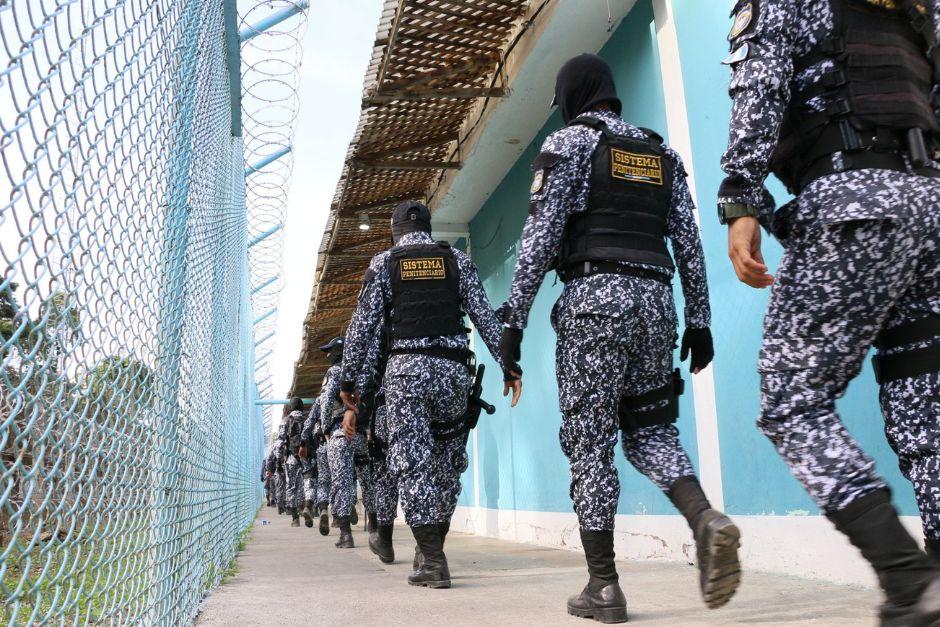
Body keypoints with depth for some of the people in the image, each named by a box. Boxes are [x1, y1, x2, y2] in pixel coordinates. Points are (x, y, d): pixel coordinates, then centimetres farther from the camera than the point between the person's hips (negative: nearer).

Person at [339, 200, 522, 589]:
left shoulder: (383, 263, 9)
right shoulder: (458, 260, 12)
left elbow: (362, 327, 2)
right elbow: (485, 318, 4)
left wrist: (349, 381, 6)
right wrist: (509, 367, 4)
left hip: (406, 368, -2)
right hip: (453, 368, 2)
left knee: (412, 463, -1)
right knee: (447, 460, 15)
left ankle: (434, 563, -4)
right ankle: (435, 544, 18)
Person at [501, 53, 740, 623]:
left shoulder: (569, 142, 4)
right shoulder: (662, 153, 20)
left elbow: (540, 236, -7)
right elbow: (690, 246, 14)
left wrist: (514, 320, -7)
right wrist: (699, 321, 16)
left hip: (594, 298, -5)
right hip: (655, 299, 5)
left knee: (590, 443, 1)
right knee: (649, 431, 14)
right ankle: (708, 522, -13)